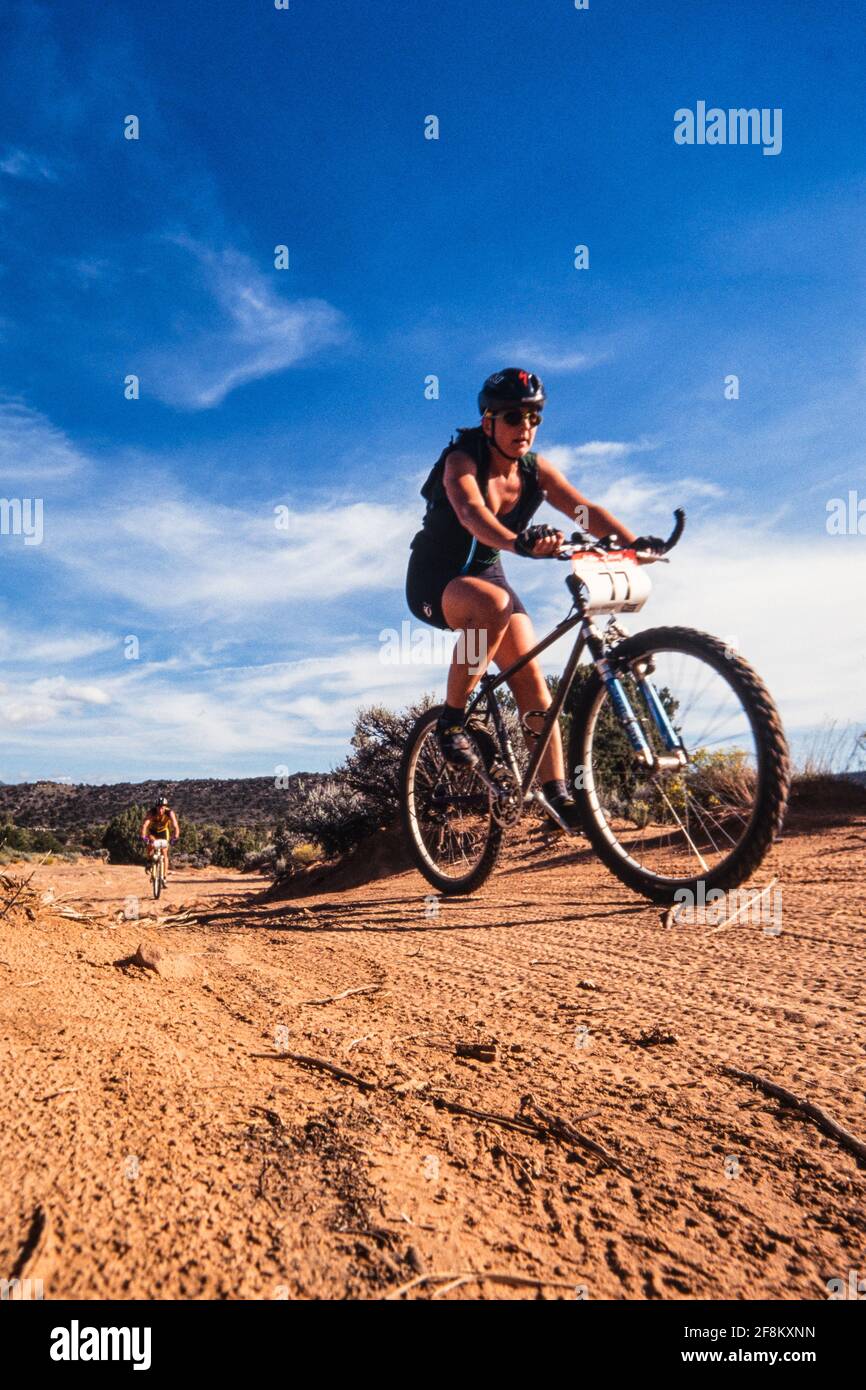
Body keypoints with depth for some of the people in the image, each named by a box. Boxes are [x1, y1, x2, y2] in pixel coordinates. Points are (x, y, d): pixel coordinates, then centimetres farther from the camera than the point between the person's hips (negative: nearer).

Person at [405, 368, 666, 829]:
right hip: (435, 581, -5)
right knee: (495, 604, -38)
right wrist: (518, 542, -61)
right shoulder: (462, 461, -20)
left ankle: (558, 794, -6)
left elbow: (585, 509, -17)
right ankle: (452, 719, -21)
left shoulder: (535, 469, -4)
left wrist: (634, 541, -35)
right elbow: (471, 513, -41)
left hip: (486, 573, 6)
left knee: (531, 677, -10)